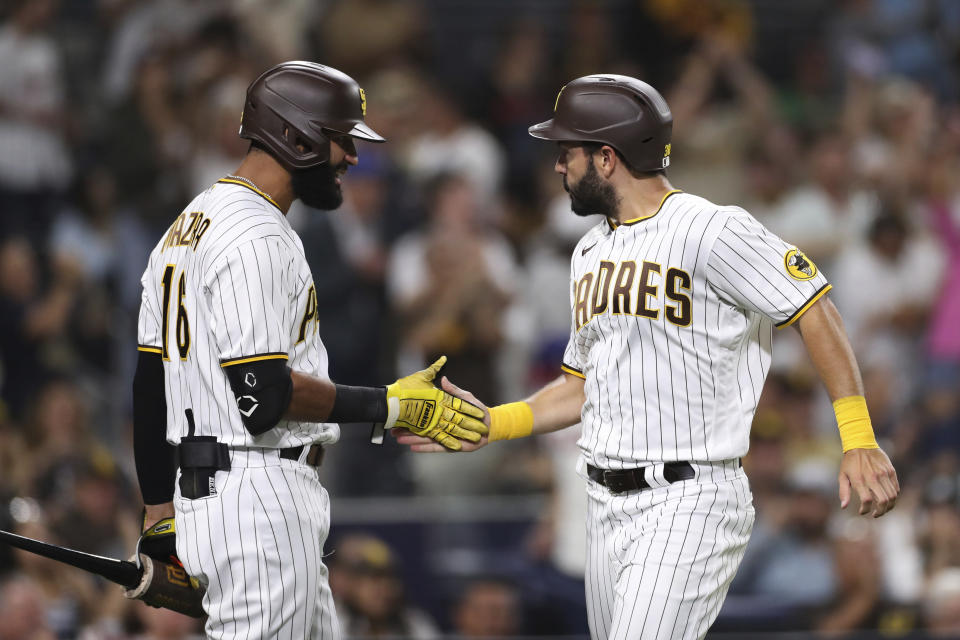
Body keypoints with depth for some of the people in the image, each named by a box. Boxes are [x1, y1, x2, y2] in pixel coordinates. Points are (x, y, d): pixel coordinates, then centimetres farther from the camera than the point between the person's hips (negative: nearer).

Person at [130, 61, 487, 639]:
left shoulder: (189, 225, 17)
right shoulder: (256, 238, -15)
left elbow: (150, 390, 19)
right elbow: (265, 394, -22)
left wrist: (160, 516, 21)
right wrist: (391, 407, -14)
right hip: (258, 499, -11)